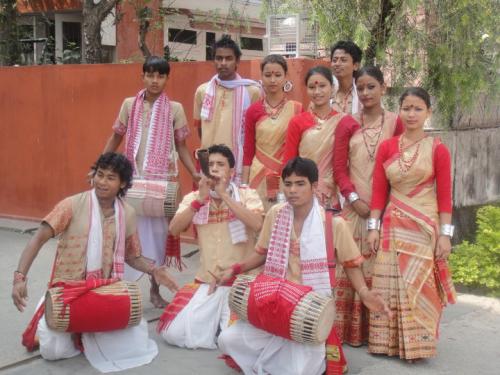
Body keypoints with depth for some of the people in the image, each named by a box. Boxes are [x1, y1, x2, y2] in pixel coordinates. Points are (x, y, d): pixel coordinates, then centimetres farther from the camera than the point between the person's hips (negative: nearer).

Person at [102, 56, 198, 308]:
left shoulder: (175, 109, 1)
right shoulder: (129, 105, 3)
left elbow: (181, 146, 4)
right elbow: (115, 139, 11)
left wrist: (194, 173, -9)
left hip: (163, 180, 0)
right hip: (133, 178, 0)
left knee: (159, 232, 6)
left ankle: (155, 289, 18)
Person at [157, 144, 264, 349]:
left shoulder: (247, 195, -2)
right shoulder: (193, 197, 6)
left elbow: (256, 224, -21)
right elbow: (174, 229, -7)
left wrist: (225, 195, -20)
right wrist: (200, 199, -16)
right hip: (206, 281, 3)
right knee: (173, 332, -10)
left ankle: (224, 323, 13)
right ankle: (213, 319, 17)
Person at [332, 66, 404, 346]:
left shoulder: (395, 123, 3)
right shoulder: (347, 124, 6)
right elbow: (339, 168, 4)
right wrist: (354, 199, -9)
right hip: (355, 205, 1)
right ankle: (349, 328, 8)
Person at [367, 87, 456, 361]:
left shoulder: (438, 149, -4)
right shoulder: (386, 147, 4)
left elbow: (444, 195, -5)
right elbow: (378, 190, 4)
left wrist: (445, 233, -9)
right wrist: (373, 227, 0)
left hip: (426, 226, -3)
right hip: (394, 225, 3)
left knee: (421, 286, 0)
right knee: (390, 285, 5)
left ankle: (417, 345, 12)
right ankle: (388, 342, 17)